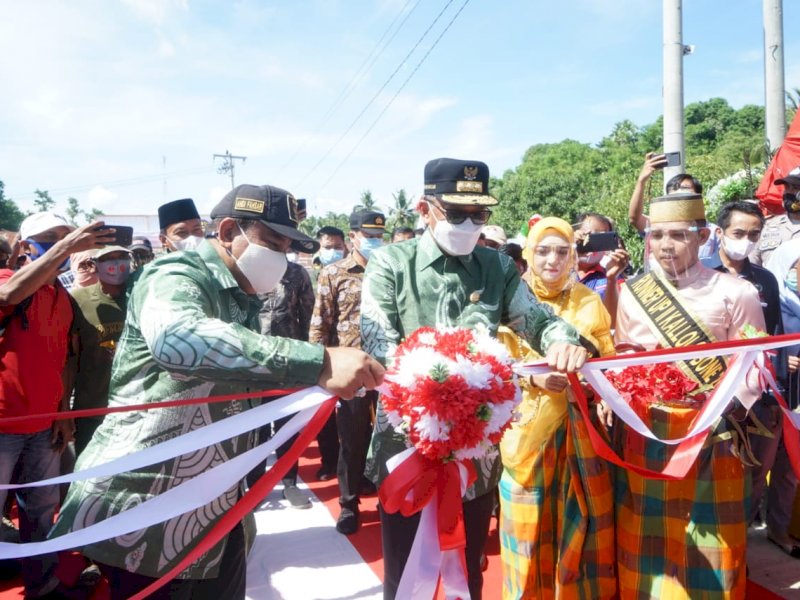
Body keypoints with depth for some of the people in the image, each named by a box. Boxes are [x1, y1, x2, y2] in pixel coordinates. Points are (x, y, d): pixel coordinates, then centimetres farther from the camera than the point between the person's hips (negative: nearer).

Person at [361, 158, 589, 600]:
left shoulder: (498, 268, 4)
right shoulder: (390, 264, -6)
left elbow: (538, 320, 0)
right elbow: (378, 346, -14)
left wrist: (563, 342, -24)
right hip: (407, 444, -2)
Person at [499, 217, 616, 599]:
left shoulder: (589, 302, 7)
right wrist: (533, 378, -22)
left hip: (581, 426, 3)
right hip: (530, 425, -2)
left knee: (583, 517, 9)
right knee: (532, 522, 6)